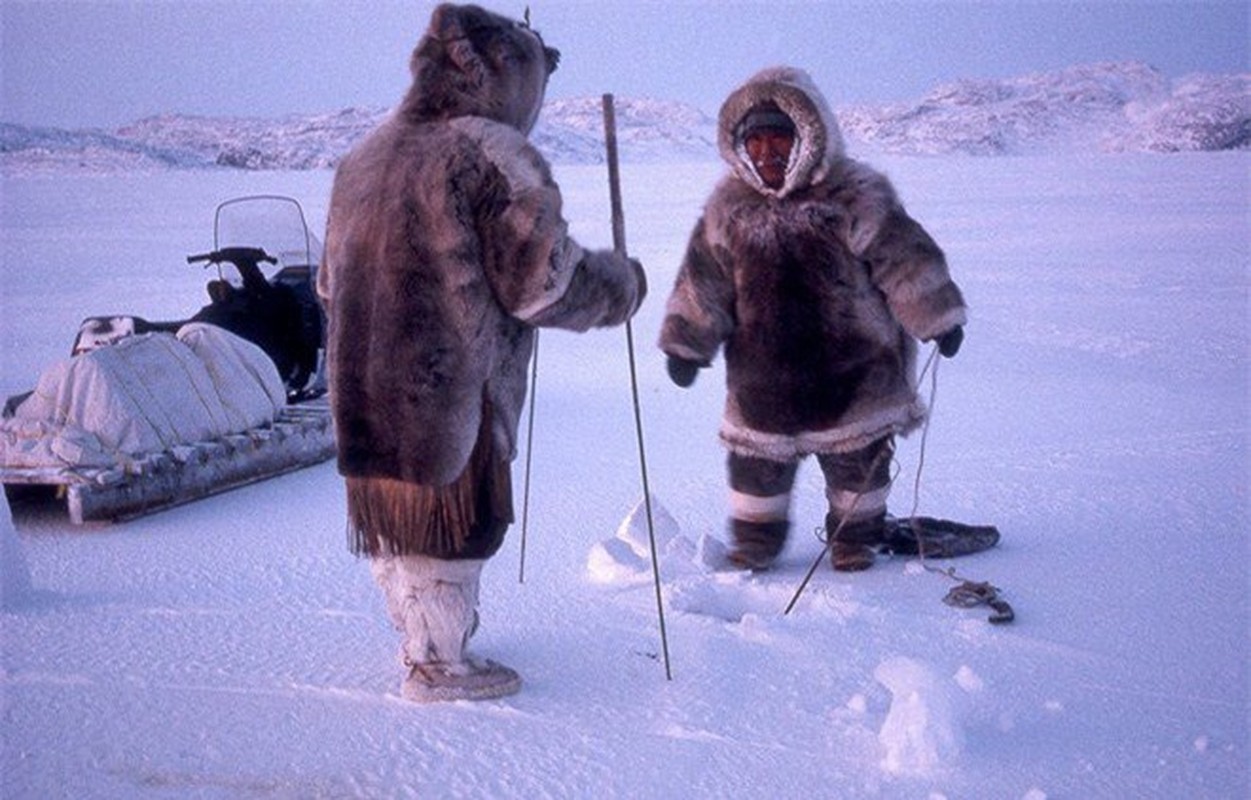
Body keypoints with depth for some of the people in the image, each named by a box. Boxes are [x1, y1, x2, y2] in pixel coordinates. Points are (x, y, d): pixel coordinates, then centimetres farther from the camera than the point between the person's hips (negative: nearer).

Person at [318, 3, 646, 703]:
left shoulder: (365, 157, 13)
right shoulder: (494, 156, -13)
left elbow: (332, 284, 21)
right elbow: (541, 284, -16)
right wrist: (622, 283, 0)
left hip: (366, 395, 8)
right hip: (452, 394, -8)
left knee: (392, 517, 20)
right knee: (452, 520, 6)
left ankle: (417, 633, 38)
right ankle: (440, 665, 18)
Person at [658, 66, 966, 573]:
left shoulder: (855, 198, -11)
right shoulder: (730, 207, -1)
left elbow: (905, 260, -7)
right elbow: (704, 279, 4)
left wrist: (938, 319, -6)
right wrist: (687, 341, 2)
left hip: (850, 367, -2)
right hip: (761, 369, 2)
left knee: (855, 457, 11)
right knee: (758, 457, 12)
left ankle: (855, 534, 32)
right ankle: (755, 538, 32)